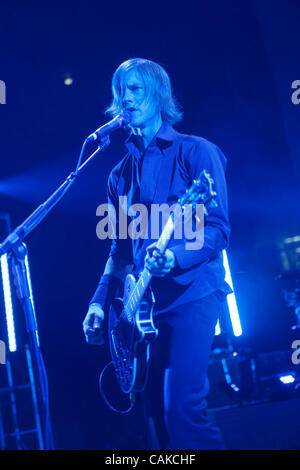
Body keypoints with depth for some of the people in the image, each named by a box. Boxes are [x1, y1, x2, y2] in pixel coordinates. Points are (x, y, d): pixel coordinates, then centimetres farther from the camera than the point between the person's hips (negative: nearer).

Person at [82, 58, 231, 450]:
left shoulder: (195, 152, -1)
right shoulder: (121, 174, 16)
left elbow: (218, 229, -9)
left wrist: (173, 257, -26)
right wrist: (99, 303, 7)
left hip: (191, 293, -6)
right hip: (143, 302, 6)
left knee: (181, 410, -17)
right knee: (160, 408, 6)